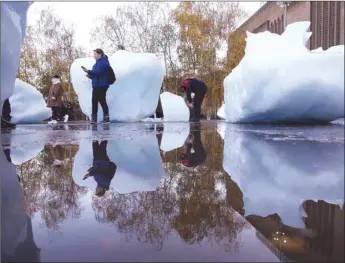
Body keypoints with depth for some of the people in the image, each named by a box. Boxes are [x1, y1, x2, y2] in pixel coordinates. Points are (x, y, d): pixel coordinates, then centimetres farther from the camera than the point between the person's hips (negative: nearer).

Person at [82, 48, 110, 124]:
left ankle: (106, 118, -2)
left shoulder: (103, 62, -11)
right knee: (94, 101, 9)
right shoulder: (99, 62, 22)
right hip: (97, 85, 11)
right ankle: (94, 118, 13)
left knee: (102, 101, -8)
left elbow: (98, 71, -23)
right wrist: (91, 76, 8)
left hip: (101, 85, -11)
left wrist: (88, 71, -19)